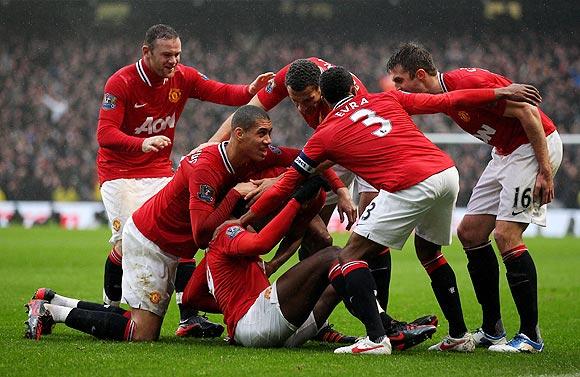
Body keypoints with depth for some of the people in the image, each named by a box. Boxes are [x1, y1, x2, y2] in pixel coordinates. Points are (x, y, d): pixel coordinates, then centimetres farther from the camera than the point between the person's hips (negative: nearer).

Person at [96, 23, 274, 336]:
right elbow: (105, 134, -25)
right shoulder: (120, 83, -17)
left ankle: (188, 317, -12)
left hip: (160, 171, 4)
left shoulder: (183, 77, -3)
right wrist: (142, 144, -43)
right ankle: (110, 309, 7)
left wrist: (250, 91, -29)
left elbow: (221, 93, -7)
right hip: (119, 172, -4)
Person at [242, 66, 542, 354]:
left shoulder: (325, 135, 12)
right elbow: (445, 101, 22)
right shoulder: (387, 100, 22)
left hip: (409, 187, -6)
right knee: (429, 252, 29)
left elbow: (285, 186, 17)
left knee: (350, 257, 2)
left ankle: (376, 338, -13)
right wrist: (501, 92, 30)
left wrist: (244, 219, 27)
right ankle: (459, 336, 31)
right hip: (447, 172, 6)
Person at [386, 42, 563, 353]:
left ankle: (531, 335, -11)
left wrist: (545, 171, -24)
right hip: (506, 151, 10)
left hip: (535, 146, -10)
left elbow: (528, 113, -24)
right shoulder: (441, 97, 3)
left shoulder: (469, 83, -25)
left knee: (506, 234, -17)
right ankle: (492, 330, 12)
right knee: (470, 232, 6)